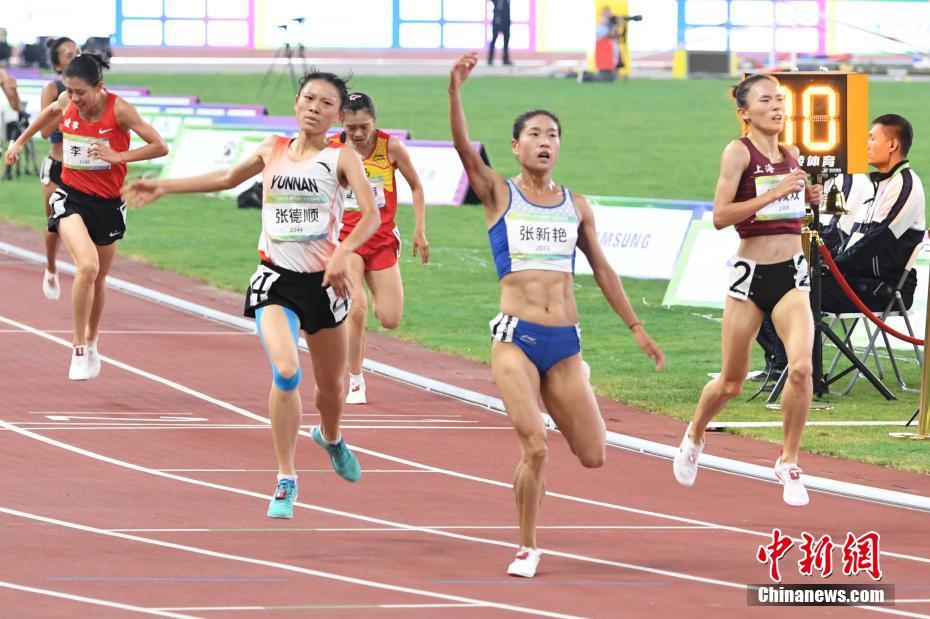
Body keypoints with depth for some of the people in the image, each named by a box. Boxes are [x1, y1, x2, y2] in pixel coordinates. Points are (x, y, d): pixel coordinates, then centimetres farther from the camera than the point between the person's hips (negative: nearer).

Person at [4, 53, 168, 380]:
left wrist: (118, 155, -24)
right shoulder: (66, 102, -6)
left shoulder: (118, 109, -16)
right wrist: (20, 141, 23)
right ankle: (78, 349, -15)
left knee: (98, 279, 14)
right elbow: (51, 111, 20)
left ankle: (91, 344, 40)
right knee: (87, 266, -25)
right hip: (71, 196, 0)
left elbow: (160, 146, -14)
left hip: (107, 202, 0)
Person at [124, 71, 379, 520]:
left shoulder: (342, 158, -3)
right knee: (285, 370, -22)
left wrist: (343, 253, -32)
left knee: (330, 383, 13)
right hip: (276, 280, 0)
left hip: (322, 281, 0)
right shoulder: (273, 150, 6)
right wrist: (164, 187, 25)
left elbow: (371, 215, -14)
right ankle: (286, 481, -12)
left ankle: (330, 437, 51)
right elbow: (228, 178, 24)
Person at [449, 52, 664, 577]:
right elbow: (463, 144, -13)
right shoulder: (499, 194, 3)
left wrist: (637, 328, 19)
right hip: (515, 339, -4)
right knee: (535, 450, -15)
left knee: (594, 456, 2)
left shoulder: (576, 206, 13)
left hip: (565, 343, 4)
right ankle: (527, 548, 5)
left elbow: (602, 269, 20)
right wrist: (455, 88, -28)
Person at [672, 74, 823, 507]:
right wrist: (775, 193, -22)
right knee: (731, 383, 9)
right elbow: (721, 216, -17)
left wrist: (813, 196, 4)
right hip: (750, 275, -3)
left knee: (801, 367, -18)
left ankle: (789, 463, -1)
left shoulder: (792, 157, 8)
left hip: (791, 275, 3)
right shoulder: (739, 152, -8)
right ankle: (694, 437, 41)